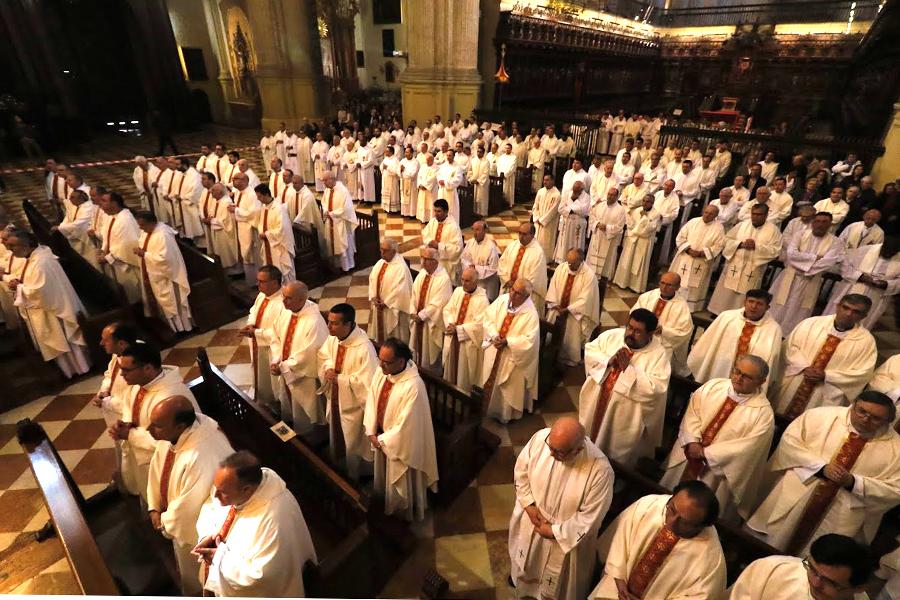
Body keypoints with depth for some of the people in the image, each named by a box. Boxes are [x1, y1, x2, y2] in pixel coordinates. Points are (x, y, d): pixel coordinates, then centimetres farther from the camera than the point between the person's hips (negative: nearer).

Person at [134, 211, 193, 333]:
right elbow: (144, 245, 18)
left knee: (170, 303, 4)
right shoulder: (146, 231, 3)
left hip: (166, 275, -10)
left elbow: (164, 258, -30)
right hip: (154, 274, 10)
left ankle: (181, 327, 19)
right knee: (160, 303, 19)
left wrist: (144, 254, -24)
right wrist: (140, 249, -3)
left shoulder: (163, 235, -26)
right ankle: (168, 326, 33)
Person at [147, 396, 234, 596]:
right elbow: (158, 466, 0)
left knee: (196, 583, 23)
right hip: (178, 517, 8)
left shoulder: (202, 459, -45)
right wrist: (154, 507, -1)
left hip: (195, 528, -8)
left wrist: (165, 522, -11)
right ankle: (189, 590, 63)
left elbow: (187, 508, -30)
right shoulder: (173, 432, -19)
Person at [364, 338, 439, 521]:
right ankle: (385, 501, 61)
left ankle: (404, 514, 49)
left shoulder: (413, 386, -37)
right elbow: (372, 399, -3)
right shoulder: (381, 371, -15)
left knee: (401, 483, 20)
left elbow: (405, 426, -28)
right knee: (384, 476, 31)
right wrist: (371, 432, -6)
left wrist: (382, 439, -15)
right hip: (382, 436, 6)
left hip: (401, 442, -6)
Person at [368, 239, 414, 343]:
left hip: (393, 308, -7)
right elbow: (372, 280, 7)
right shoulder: (380, 263, 4)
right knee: (379, 332, 20)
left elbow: (400, 290, -22)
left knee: (393, 340, 7)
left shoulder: (401, 267, -19)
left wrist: (386, 302, -17)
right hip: (378, 305, 7)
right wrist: (373, 297, -6)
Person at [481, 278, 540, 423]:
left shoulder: (531, 313, -23)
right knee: (491, 379, 21)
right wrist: (494, 336, -19)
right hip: (494, 348, 5)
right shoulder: (502, 299, -10)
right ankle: (490, 405, 45)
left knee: (509, 387, 14)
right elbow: (488, 316, -6)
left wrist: (507, 342, -28)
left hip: (513, 355, -4)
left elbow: (529, 339, -24)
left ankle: (506, 413, 37)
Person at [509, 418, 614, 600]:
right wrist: (529, 505, -14)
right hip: (530, 517, 4)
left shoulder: (600, 470, -37)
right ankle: (521, 576, 65)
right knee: (526, 558, 33)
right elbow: (521, 470, -9)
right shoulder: (540, 437, -28)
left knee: (558, 579, 26)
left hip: (567, 533, -3)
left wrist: (555, 531, -17)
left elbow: (590, 516, -23)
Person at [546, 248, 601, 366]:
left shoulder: (589, 275, -17)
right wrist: (554, 304, -13)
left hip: (575, 312, -4)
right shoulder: (561, 268, -4)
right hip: (557, 308, 4)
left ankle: (568, 361, 13)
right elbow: (553, 287, 1)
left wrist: (567, 309, -22)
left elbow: (584, 300, -18)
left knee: (571, 335, -10)